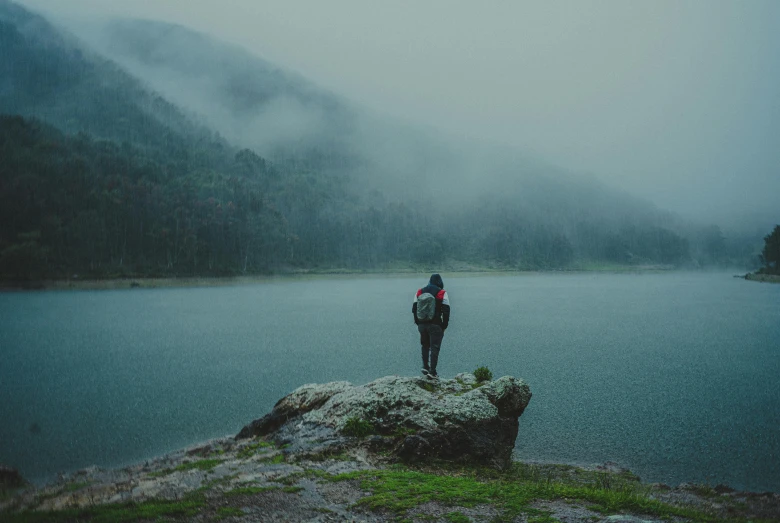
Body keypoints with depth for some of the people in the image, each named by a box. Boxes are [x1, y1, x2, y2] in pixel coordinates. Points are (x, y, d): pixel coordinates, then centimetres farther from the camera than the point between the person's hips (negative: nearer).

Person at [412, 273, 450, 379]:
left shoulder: (419, 292, 8)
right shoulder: (442, 293, -6)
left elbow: (414, 309, 9)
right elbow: (446, 311, -9)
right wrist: (444, 325, 0)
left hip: (422, 324, 4)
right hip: (435, 325, -4)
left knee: (425, 346, 22)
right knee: (435, 347, 0)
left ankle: (425, 366, 17)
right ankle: (432, 372, -3)